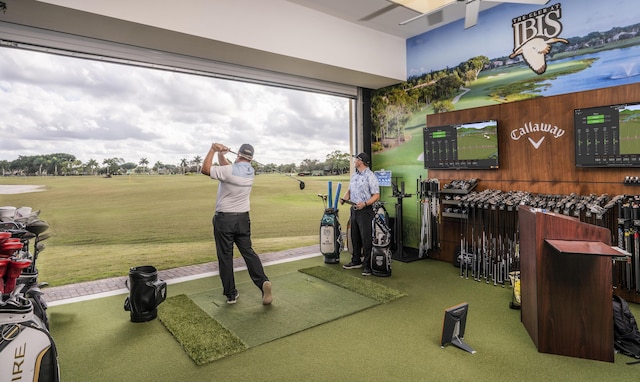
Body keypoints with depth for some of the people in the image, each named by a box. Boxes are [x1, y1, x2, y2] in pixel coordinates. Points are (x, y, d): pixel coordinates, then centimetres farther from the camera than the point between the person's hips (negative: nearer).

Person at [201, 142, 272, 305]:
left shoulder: (229, 170, -17)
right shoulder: (251, 172, 3)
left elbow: (205, 169, -6)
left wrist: (213, 150, -1)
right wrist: (220, 154, 6)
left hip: (224, 219, -5)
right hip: (243, 219, 5)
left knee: (225, 257, 5)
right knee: (248, 251, 11)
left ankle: (231, 293, 13)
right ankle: (263, 282, -7)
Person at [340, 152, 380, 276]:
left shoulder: (370, 176, -12)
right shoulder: (354, 175, 14)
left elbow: (376, 196, -15)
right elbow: (349, 190, 20)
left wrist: (365, 203, -30)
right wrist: (344, 198, -1)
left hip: (365, 211, -8)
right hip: (354, 210, 9)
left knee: (366, 239, -5)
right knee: (355, 238, 16)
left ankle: (368, 265, 3)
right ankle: (356, 261, 30)